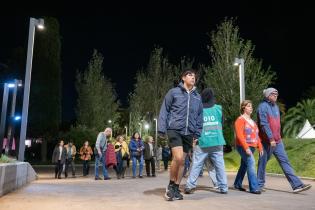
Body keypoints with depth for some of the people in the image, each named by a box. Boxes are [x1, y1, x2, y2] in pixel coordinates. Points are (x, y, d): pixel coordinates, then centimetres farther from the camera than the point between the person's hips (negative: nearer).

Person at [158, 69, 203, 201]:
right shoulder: (174, 92, 2)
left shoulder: (197, 96, 14)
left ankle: (176, 188, 21)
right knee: (178, 157, -18)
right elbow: (164, 111, 0)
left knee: (182, 161, 8)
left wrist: (197, 134, 10)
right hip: (174, 130, -4)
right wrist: (162, 129, -6)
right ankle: (171, 185, 3)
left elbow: (199, 116, 17)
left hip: (189, 133, 5)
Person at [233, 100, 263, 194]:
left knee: (244, 165, 14)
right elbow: (239, 135, -17)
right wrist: (246, 147, -23)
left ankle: (237, 184, 27)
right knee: (251, 164, -16)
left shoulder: (252, 121, 20)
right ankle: (254, 187, -13)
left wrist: (260, 147, 13)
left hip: (251, 147, 8)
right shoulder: (240, 120, -7)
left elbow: (256, 135, 20)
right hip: (243, 147, -8)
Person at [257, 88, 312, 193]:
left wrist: (278, 137, 18)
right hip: (267, 141, -7)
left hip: (277, 141, 7)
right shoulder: (263, 106, -11)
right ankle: (260, 185, 18)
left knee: (285, 161, 3)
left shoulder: (275, 106, 14)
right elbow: (264, 124, -19)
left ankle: (297, 185, 3)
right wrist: (271, 139, -23)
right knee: (263, 163, 5)